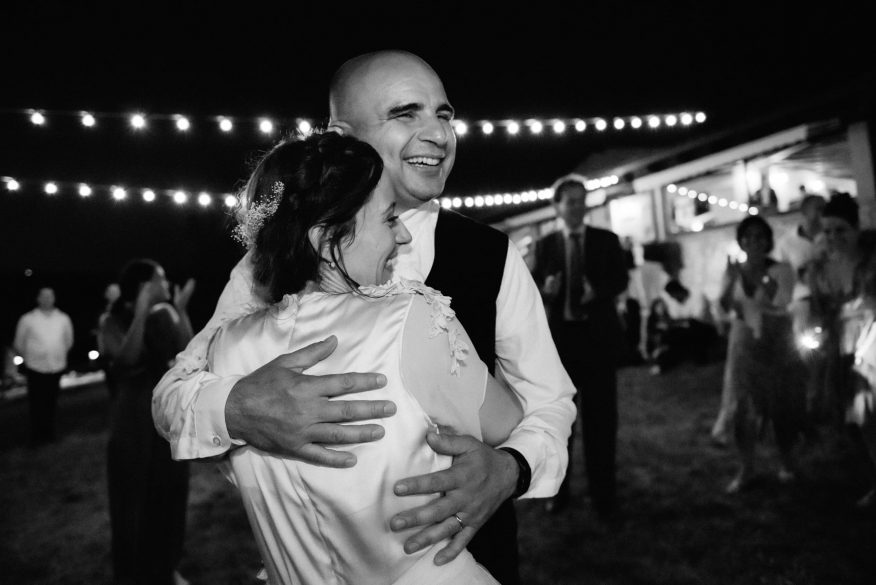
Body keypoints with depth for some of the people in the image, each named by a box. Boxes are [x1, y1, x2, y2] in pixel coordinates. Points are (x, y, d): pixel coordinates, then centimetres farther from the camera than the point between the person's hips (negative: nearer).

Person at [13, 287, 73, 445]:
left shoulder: (63, 318, 5)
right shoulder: (27, 319, -3)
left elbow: (68, 341, 16)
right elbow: (19, 344, 5)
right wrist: (29, 358, 11)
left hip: (57, 367, 2)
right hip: (35, 368, -2)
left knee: (51, 403, 9)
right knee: (36, 403, 2)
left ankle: (48, 432, 22)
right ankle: (37, 436, 13)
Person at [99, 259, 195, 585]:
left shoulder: (165, 317, 2)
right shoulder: (114, 323, -6)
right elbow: (126, 359, -24)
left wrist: (180, 312, -15)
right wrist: (141, 313, -29)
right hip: (133, 421, -3)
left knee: (170, 493, 12)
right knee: (134, 497, 6)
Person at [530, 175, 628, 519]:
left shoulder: (607, 240, 4)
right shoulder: (545, 244, 3)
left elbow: (621, 279, 1)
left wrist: (598, 290, -18)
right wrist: (545, 287, -21)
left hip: (597, 335, 0)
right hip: (558, 336, 1)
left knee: (600, 416, 5)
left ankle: (604, 493, 19)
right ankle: (558, 489, 25)